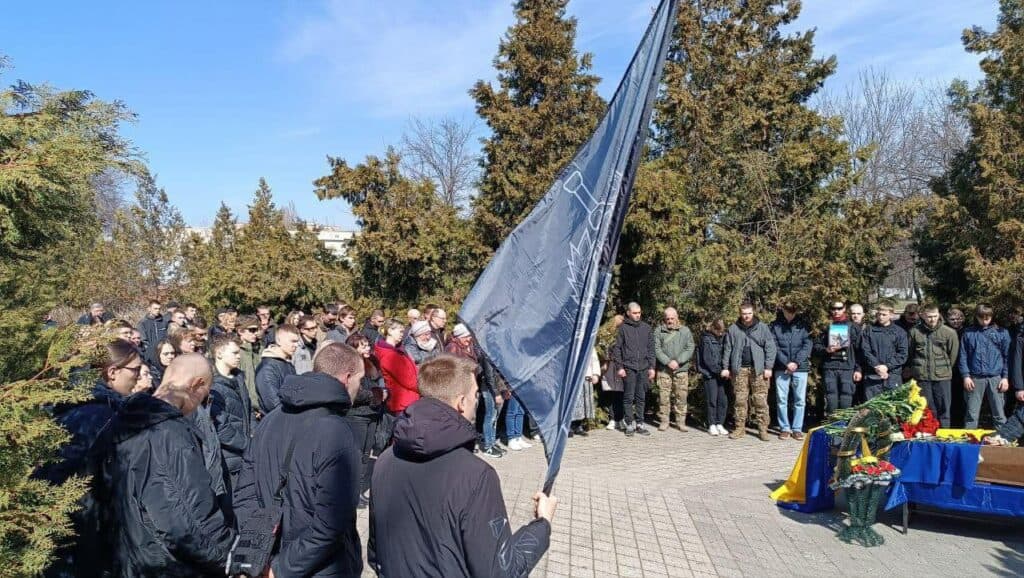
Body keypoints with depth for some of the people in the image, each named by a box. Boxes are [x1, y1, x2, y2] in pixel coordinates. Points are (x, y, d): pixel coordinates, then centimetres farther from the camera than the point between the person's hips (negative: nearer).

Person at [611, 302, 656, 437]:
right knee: (628, 397, 0)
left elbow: (651, 348, 12)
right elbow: (616, 349, -1)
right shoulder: (623, 328, 0)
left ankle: (639, 423, 14)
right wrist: (620, 367, -7)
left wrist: (651, 367, 6)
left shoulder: (646, 328, 10)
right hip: (628, 368, -3)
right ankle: (630, 424, 6)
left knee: (641, 398, 7)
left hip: (644, 368, 3)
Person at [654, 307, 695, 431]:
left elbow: (690, 349, 1)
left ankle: (681, 421, 11)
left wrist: (678, 361, -11)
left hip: (682, 369, 1)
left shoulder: (685, 331, 8)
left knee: (681, 396, 2)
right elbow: (656, 349, -2)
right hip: (663, 369, -1)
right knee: (664, 396, 1)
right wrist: (668, 362, -13)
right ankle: (664, 421, 10)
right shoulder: (659, 331, 5)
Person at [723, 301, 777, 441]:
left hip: (758, 369, -1)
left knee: (761, 401, -1)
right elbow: (727, 349, 11)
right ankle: (740, 428, 12)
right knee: (740, 400, 4)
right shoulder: (733, 329, 9)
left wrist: (768, 367, -4)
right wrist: (726, 367, 7)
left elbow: (770, 348, 2)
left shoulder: (762, 328, 4)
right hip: (739, 370, 2)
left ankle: (763, 429, 6)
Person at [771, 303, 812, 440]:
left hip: (800, 367, 1)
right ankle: (784, 428, 10)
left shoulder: (802, 325, 8)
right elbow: (774, 347, -2)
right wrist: (786, 363, -12)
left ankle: (797, 429, 11)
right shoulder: (775, 325, 4)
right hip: (781, 368, -1)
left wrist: (796, 362, -10)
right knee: (781, 399, 1)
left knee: (800, 400, 3)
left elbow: (807, 345, 1)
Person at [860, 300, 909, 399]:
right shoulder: (868, 331, 9)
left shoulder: (900, 332, 8)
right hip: (872, 376, 0)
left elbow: (902, 354, 1)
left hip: (893, 376, 0)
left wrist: (887, 366, -11)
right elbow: (865, 351, 1)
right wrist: (876, 366, -12)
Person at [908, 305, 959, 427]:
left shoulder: (949, 332, -4)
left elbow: (953, 354, 5)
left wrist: (946, 368, 11)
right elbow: (910, 353, 9)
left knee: (943, 408, 6)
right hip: (921, 377, 1)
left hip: (942, 377, -1)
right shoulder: (914, 331, -2)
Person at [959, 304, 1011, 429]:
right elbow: (963, 356, 4)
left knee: (999, 414, 6)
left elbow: (1007, 356, 5)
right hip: (975, 378, 0)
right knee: (971, 414, 5)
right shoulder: (968, 333, 4)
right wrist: (966, 376, -3)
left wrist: (1006, 377, -1)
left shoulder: (1001, 332, 5)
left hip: (995, 378, 0)